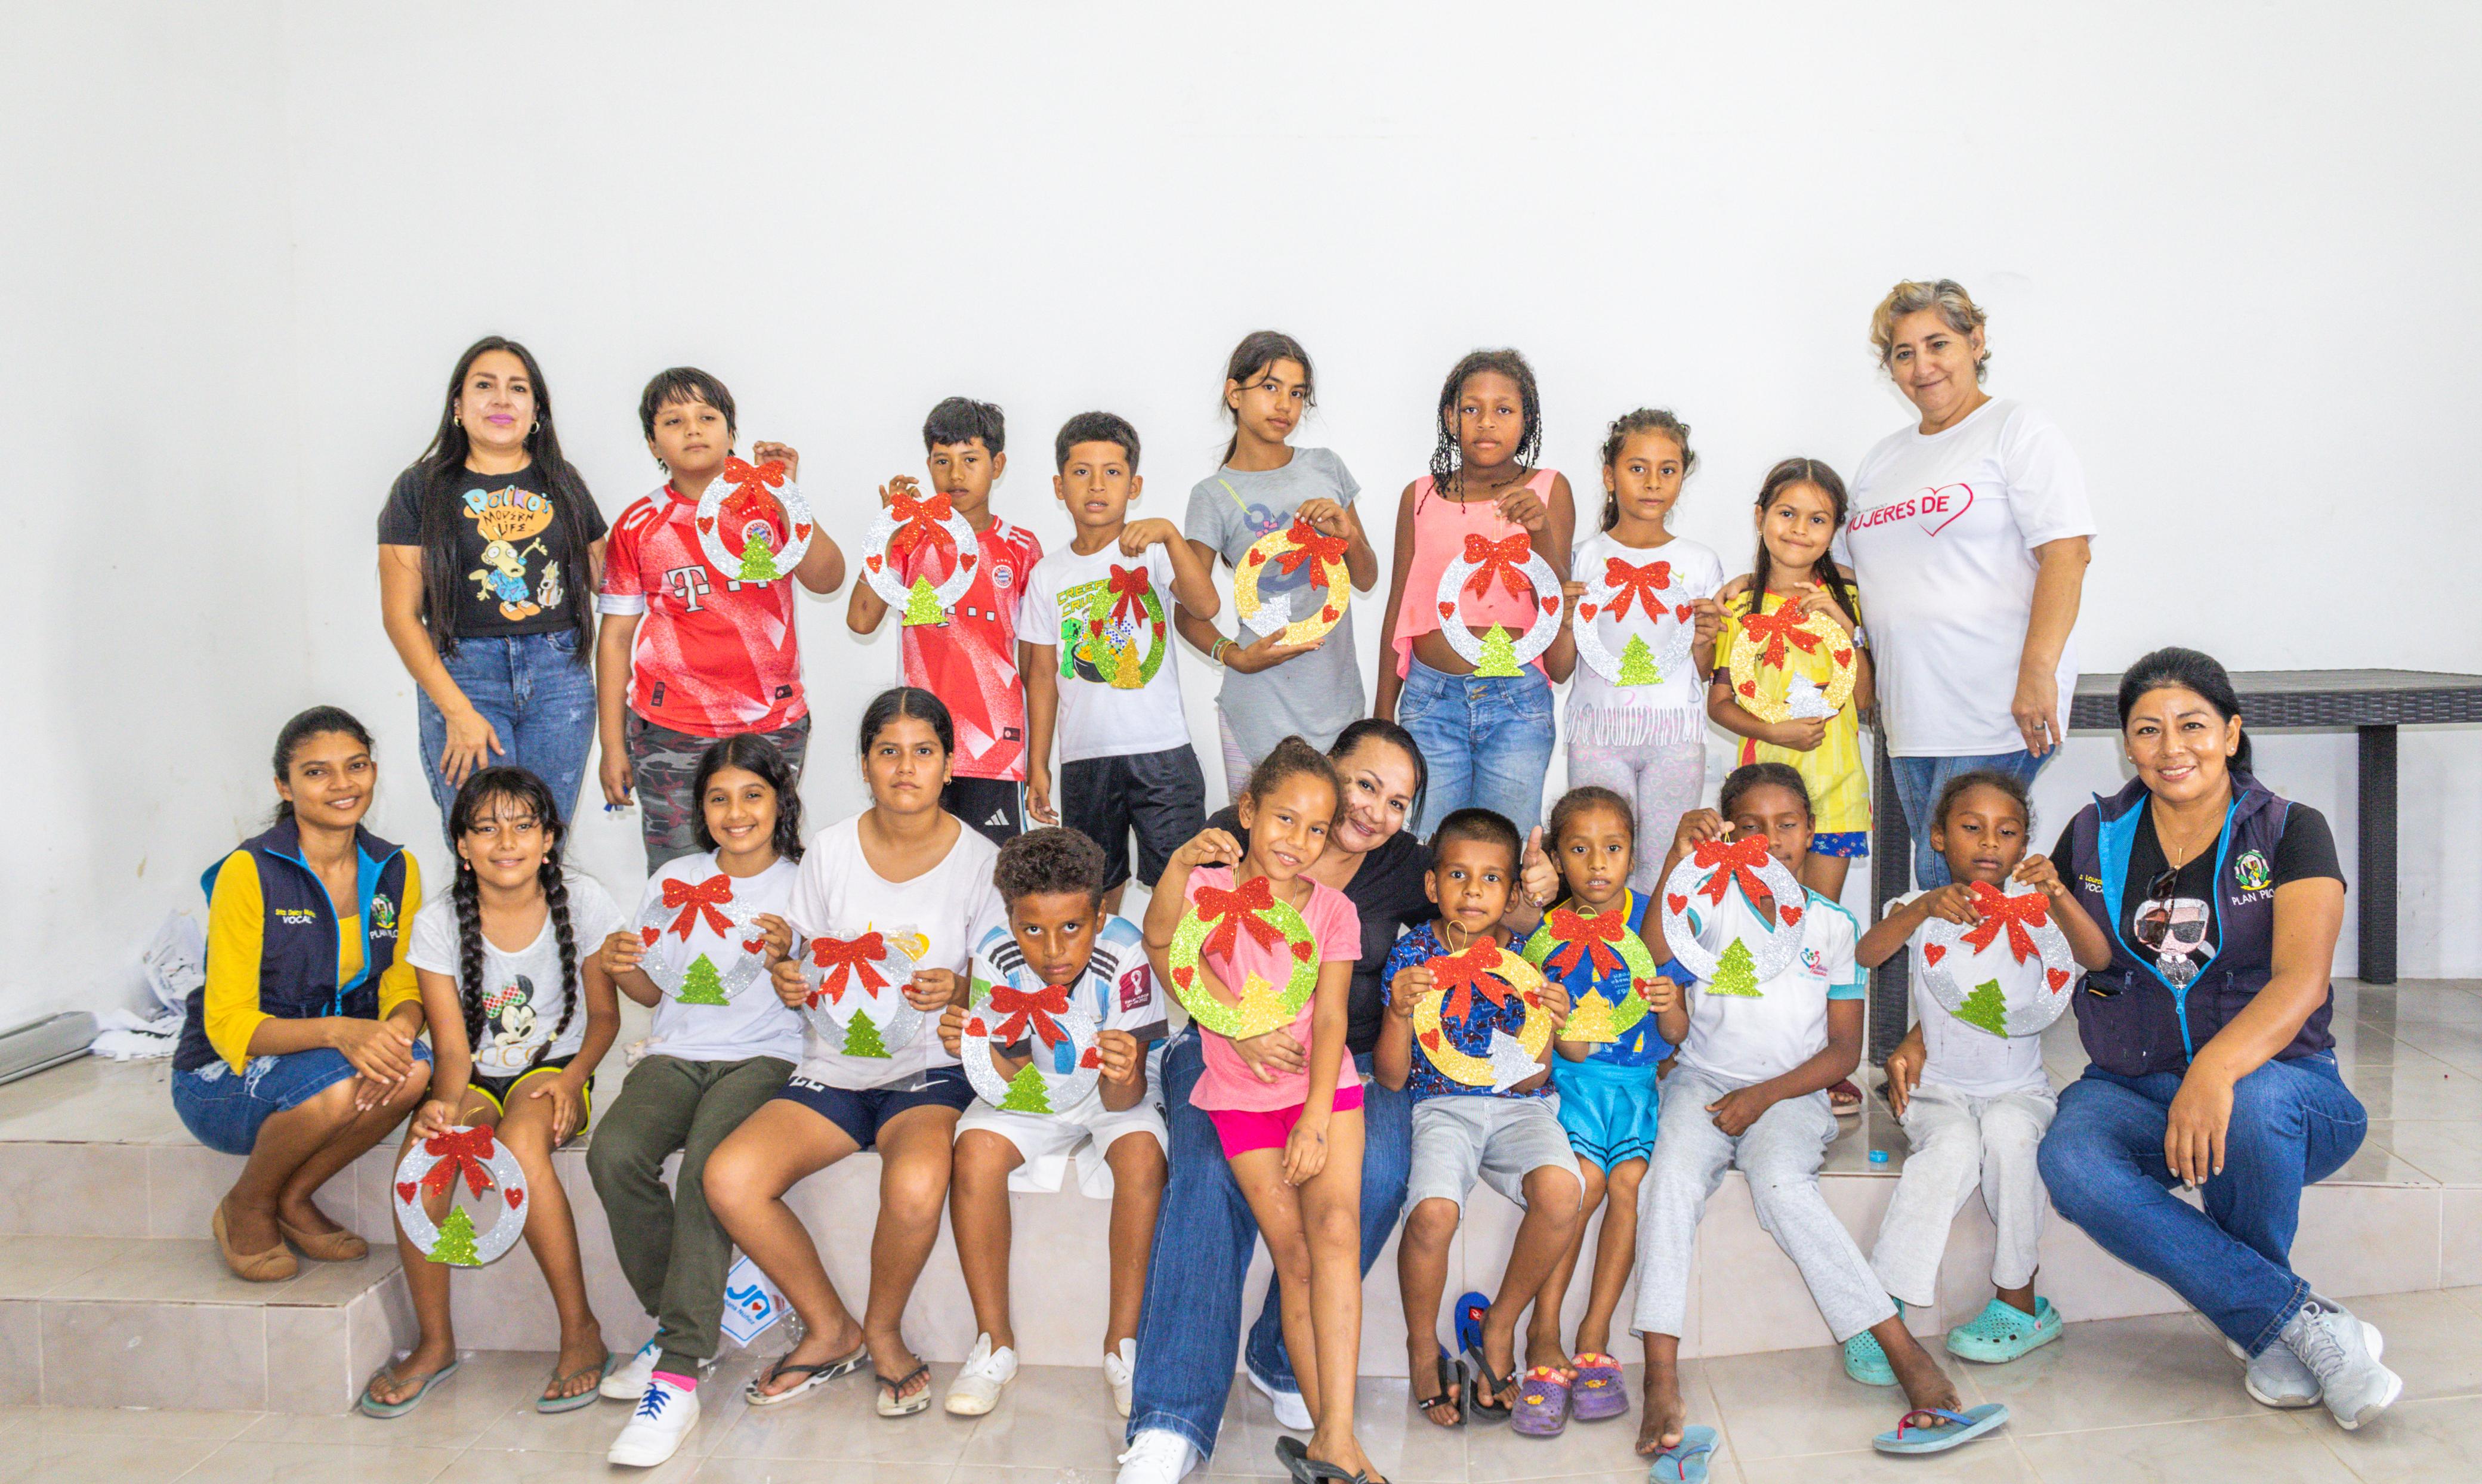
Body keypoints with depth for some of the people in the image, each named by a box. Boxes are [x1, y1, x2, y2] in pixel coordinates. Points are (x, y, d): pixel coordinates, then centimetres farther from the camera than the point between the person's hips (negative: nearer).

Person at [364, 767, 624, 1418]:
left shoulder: (583, 903, -7)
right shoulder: (437, 924, -5)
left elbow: (605, 1014, 1)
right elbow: (453, 1047, -9)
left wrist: (573, 1078, -18)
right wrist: (445, 1102, -31)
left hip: (555, 1071, -2)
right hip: (475, 1078, 2)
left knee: (521, 1141, -35)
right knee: (424, 1150, -30)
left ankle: (581, 1332, -22)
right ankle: (434, 1342, -11)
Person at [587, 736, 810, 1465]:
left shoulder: (803, 887, 7)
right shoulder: (674, 880, 17)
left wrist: (787, 956, -16)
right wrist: (621, 967, 0)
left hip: (763, 1057, -3)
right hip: (676, 1053, 4)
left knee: (707, 1164, -34)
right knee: (614, 1153, -28)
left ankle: (677, 1373, -31)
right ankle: (681, 1319, -7)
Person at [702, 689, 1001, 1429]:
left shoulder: (979, 860, -2)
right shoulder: (831, 850, 5)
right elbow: (806, 963, 13)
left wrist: (957, 991, -21)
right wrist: (787, 979, -11)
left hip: (928, 1071, -3)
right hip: (833, 1067, 3)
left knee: (915, 1187, -35)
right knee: (729, 1177, -22)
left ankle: (883, 1329, 0)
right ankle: (830, 1329, 3)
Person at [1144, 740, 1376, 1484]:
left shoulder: (1333, 908, 6)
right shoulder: (1210, 888, 3)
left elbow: (1330, 1018, -2)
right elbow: (1159, 937, -19)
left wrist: (1316, 1117, -13)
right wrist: (1177, 866, -38)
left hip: (1323, 1087, 1)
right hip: (1241, 1095, 0)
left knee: (1335, 1225, -21)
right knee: (1294, 1255, -8)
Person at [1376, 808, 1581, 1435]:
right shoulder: (1414, 953, -2)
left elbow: (1530, 1079, 0)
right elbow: (1391, 1079, -4)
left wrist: (1544, 1025, -19)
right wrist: (1400, 1014, -22)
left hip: (1516, 1104, 1)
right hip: (1440, 1104, -1)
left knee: (1561, 1192, -30)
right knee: (1433, 1210, -31)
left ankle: (1500, 1328, -3)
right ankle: (1422, 1348, 0)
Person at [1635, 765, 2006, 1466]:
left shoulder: (1833, 925, 10)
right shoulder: (1712, 897, 6)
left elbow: (1844, 1050, 8)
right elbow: (1655, 955, -15)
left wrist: (1765, 1095, -7)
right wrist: (1678, 860, -25)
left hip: (1790, 1093, 0)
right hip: (1705, 1080, 0)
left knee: (1780, 1183, -33)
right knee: (1672, 1175, -31)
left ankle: (1907, 1354, -30)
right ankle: (1661, 1384, -35)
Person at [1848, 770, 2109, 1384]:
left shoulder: (2032, 913, 1)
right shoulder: (1920, 908, 0)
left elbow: (2098, 958, -18)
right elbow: (1865, 955, -21)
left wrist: (2057, 895, -34)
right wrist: (1923, 908, -38)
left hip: (2018, 1088, 1)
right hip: (1939, 1088, -1)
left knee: (2008, 1133, -32)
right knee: (1954, 1148, -32)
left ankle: (2019, 1300, -15)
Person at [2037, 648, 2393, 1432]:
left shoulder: (2290, 833, -3)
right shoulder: (2096, 836, 7)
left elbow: (2302, 981, -18)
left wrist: (2217, 1068, -38)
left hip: (2275, 1083, -2)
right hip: (2131, 1091, 2)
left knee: (2255, 1101, -39)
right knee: (2071, 1164, -32)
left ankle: (2261, 1331, -12)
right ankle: (2305, 1322, -24)